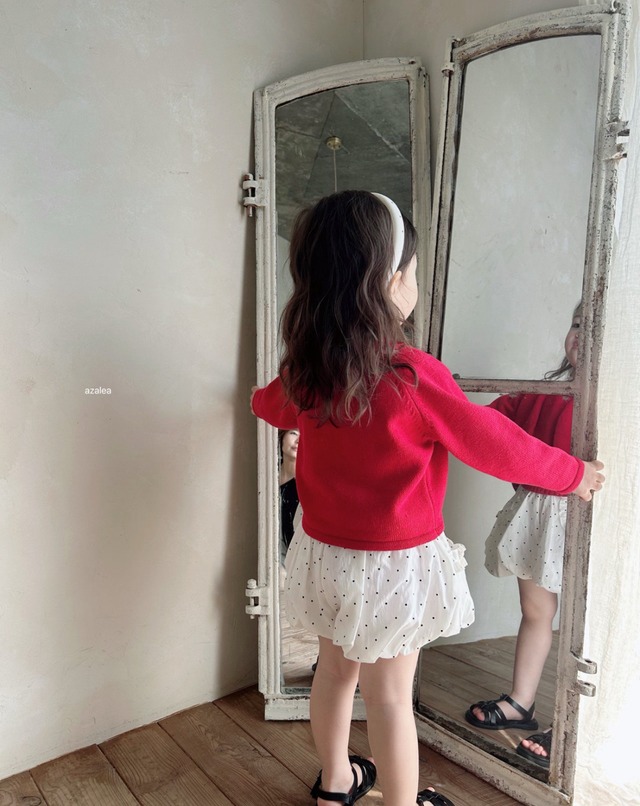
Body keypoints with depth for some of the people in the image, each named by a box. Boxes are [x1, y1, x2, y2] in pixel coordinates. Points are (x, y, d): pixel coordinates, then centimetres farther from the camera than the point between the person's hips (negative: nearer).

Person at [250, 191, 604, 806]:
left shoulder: (305, 371, -7)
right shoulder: (416, 376, -25)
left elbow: (270, 405, 15)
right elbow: (498, 445, -16)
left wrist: (265, 397, 40)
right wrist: (573, 474, 2)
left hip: (323, 551, 6)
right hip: (394, 565, -6)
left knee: (337, 668, 25)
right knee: (390, 694, 14)